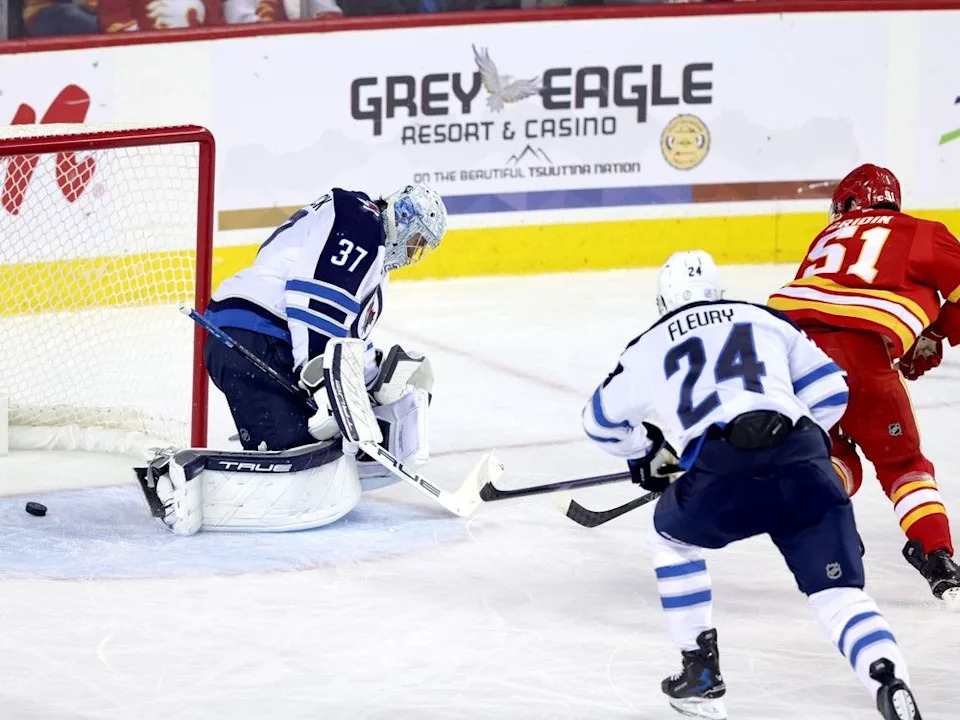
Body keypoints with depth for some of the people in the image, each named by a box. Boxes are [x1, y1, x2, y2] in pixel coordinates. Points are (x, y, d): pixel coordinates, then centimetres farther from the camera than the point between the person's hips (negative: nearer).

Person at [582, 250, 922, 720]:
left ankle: (701, 676, 28)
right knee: (838, 591, 2)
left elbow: (600, 421, 41)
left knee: (672, 533, 31)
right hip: (804, 466, 1)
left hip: (722, 474, -1)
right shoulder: (767, 321, 27)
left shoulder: (648, 349, 26)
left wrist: (646, 454, 60)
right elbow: (830, 392, 26)